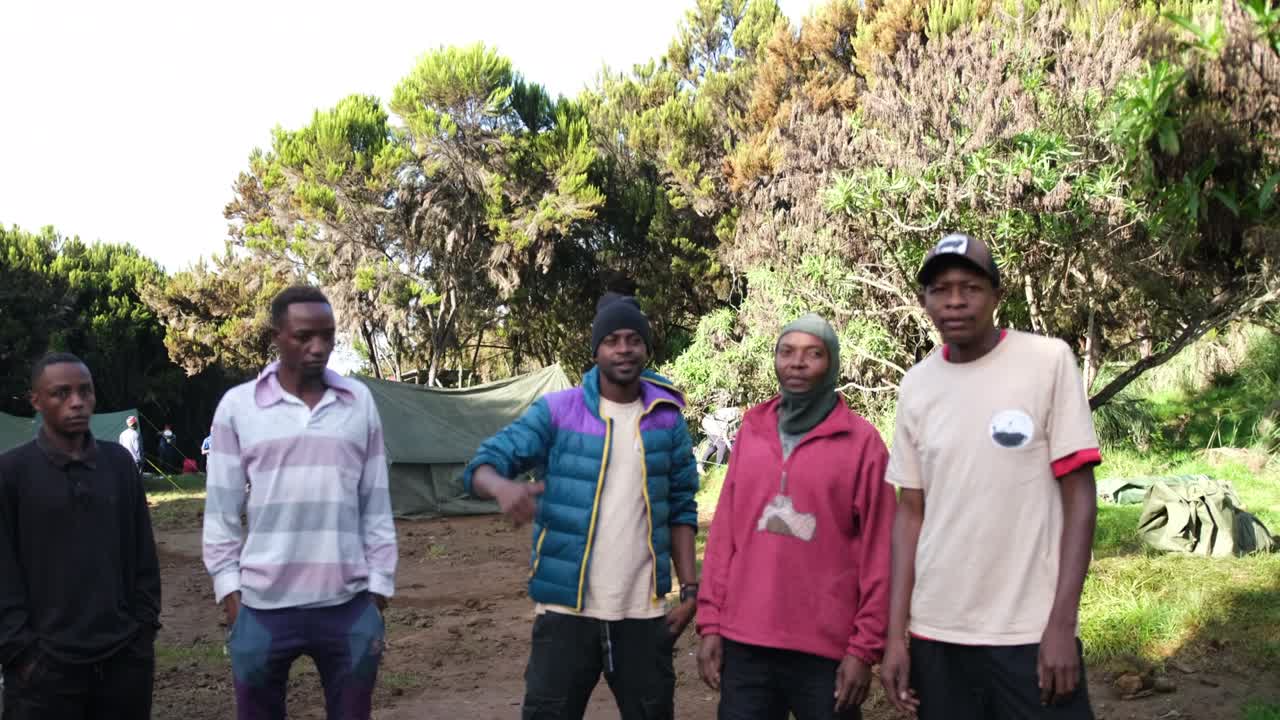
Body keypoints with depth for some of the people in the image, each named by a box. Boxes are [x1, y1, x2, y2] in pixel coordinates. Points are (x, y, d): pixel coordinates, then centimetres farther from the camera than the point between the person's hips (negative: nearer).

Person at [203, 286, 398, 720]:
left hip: (349, 605, 1)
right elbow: (221, 509, 3)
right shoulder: (237, 405, 0)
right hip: (263, 606, -1)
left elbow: (376, 504, 7)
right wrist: (228, 587, 0)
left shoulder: (360, 402, 5)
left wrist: (379, 587, 5)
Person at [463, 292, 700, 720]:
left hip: (643, 611, 2)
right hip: (566, 608, -2)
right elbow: (483, 464, -9)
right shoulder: (557, 411, -4)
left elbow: (680, 509, 9)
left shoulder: (667, 420, 4)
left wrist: (689, 589, 2)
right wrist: (503, 486, -32)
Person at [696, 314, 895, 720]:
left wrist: (866, 647, -6)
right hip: (744, 643, 3)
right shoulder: (752, 431, 9)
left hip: (827, 648, -3)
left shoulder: (861, 440, -3)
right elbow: (724, 532, 9)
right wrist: (711, 622, 5)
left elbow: (877, 552, -4)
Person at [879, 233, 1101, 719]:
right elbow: (910, 512, 9)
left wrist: (1061, 623, -11)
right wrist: (896, 632, 4)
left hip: (1030, 630, -3)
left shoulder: (1049, 361, -5)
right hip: (935, 631, 3)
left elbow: (1080, 497, -5)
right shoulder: (916, 386, 5)